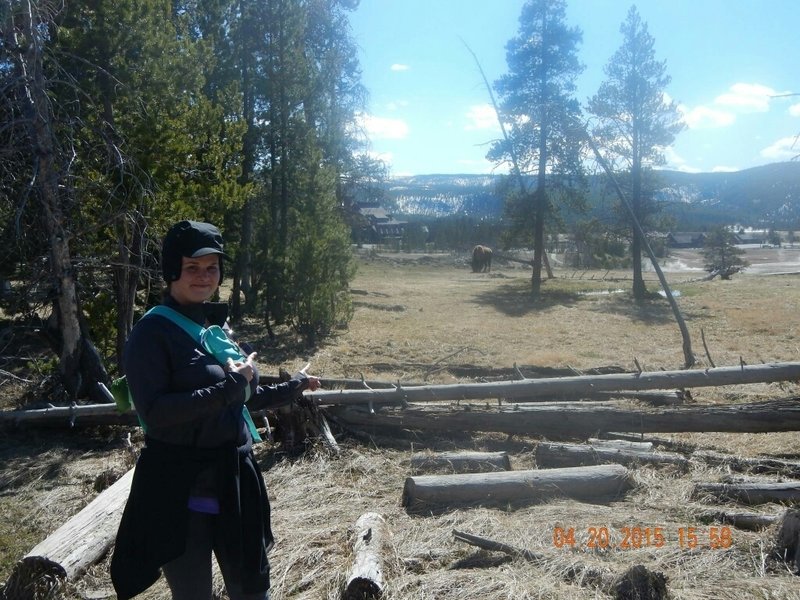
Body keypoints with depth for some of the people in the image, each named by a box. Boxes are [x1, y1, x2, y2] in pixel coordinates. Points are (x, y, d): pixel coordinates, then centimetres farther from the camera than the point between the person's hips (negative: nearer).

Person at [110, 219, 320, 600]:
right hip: (181, 494, -7)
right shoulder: (153, 332, -13)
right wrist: (228, 388, -25)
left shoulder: (216, 325, 8)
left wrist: (290, 389, 17)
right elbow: (154, 412, -24)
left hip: (235, 483, 7)